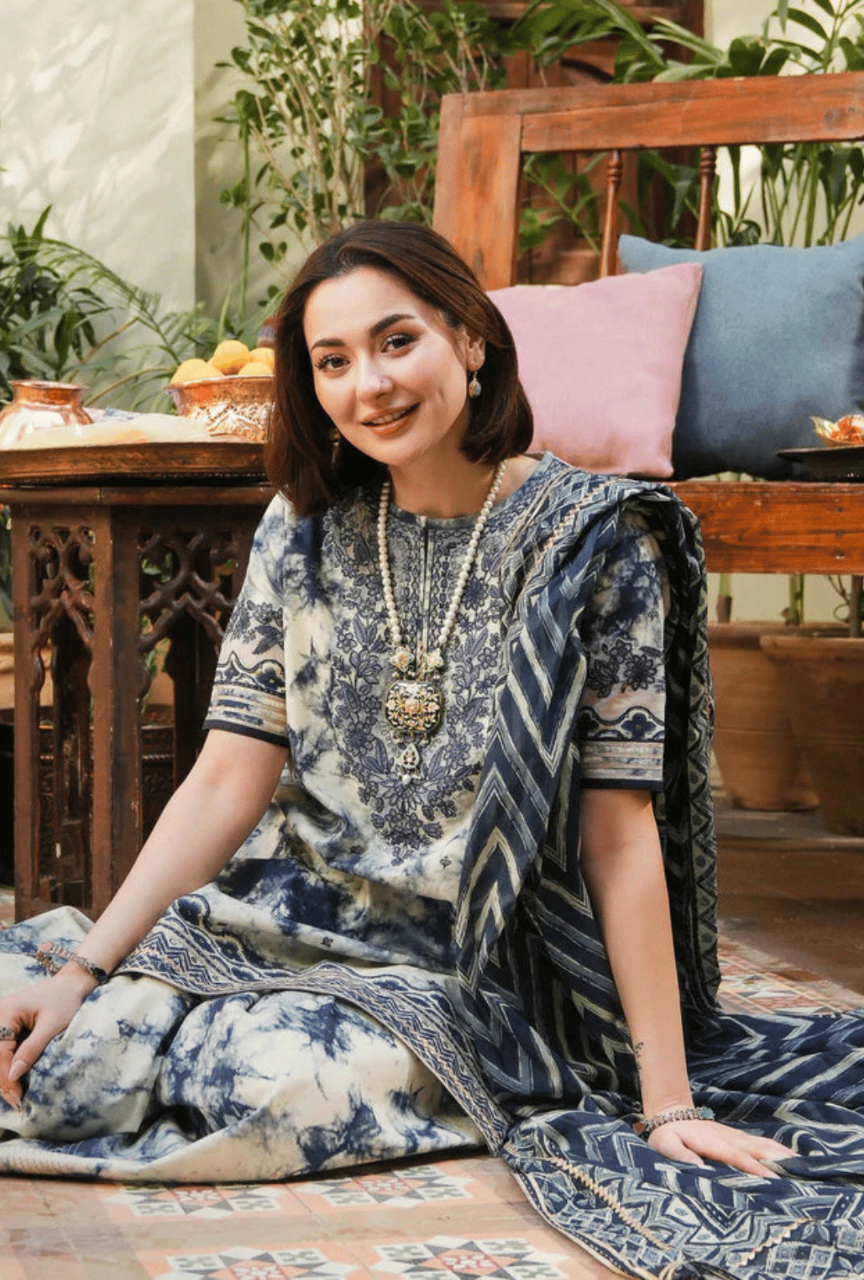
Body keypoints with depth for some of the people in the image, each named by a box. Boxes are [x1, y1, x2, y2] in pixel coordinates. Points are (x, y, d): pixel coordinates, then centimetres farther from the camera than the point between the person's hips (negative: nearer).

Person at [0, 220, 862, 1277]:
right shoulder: (307, 527, 3)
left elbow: (620, 830, -12)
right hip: (289, 910, 4)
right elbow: (228, 781, 0)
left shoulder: (591, 539, -10)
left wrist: (669, 1104, -14)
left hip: (468, 966, -3)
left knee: (293, 1082, -32)